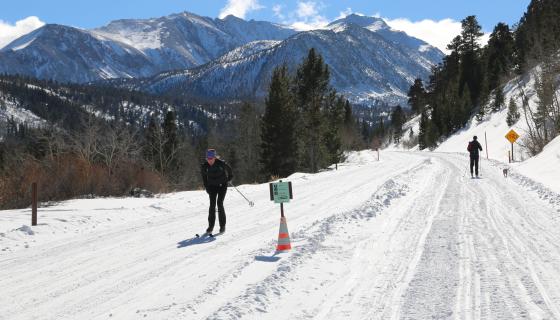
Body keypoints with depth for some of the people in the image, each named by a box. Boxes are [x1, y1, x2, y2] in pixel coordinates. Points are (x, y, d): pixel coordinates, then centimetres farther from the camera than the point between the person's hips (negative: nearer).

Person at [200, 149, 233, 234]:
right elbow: (203, 175, 5)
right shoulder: (204, 166, -14)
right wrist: (206, 187, 5)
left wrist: (230, 177, 13)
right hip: (212, 186, 2)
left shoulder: (221, 163, -22)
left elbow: (228, 168, -1)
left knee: (220, 203, -13)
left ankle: (222, 225, -2)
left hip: (222, 185, -2)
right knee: (212, 204, -9)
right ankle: (211, 226, 0)